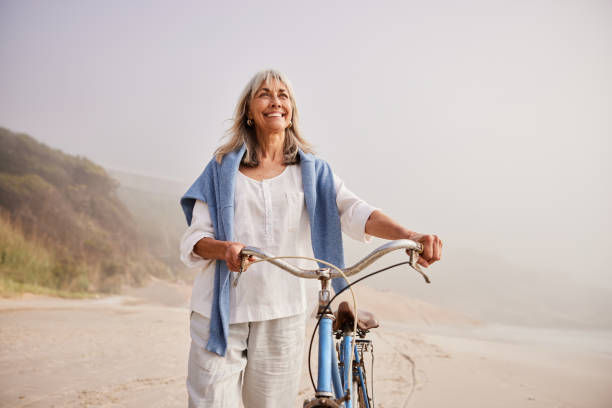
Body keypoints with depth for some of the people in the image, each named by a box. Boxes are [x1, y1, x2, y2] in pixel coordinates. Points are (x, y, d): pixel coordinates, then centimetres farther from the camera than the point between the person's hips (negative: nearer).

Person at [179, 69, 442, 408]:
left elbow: (354, 211, -9)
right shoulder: (223, 169, 6)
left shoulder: (313, 171, 8)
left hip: (283, 314, 1)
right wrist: (224, 248, -24)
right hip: (221, 313, 0)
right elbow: (194, 240, 0)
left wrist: (409, 235, -28)